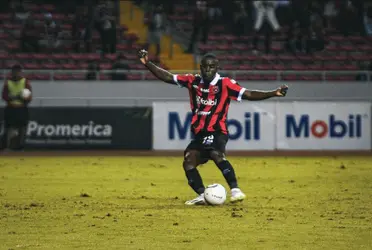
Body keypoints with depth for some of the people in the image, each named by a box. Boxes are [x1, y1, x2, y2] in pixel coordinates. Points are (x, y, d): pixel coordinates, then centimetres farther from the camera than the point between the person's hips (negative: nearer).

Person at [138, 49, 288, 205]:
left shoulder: (225, 84, -5)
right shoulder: (193, 81, 7)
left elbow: (248, 94, -11)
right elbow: (167, 77, 10)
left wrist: (274, 93, -21)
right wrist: (147, 64, 2)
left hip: (217, 132, -6)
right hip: (199, 134, 6)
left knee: (216, 154, -32)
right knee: (188, 162, -10)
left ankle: (235, 190, -31)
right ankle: (202, 195, -3)